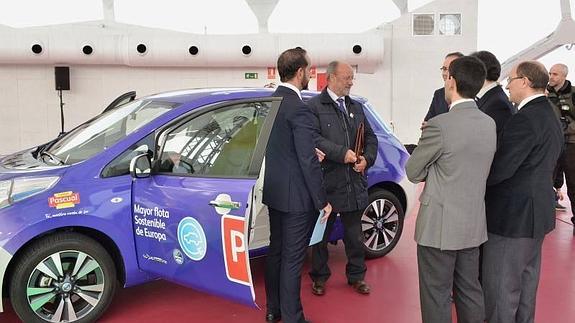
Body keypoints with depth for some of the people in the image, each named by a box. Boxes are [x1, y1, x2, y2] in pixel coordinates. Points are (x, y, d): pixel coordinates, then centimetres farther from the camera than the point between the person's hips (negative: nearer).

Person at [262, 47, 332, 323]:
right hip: (297, 197, -9)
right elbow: (308, 162, -21)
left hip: (274, 192, 9)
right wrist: (322, 201, -13)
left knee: (276, 251, 19)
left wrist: (312, 151, 9)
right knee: (292, 259, 3)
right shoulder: (299, 109, -21)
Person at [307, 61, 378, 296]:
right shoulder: (314, 106, -7)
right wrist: (342, 153, -22)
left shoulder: (356, 107, 14)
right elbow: (315, 139, -19)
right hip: (327, 182, -5)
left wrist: (367, 159, -3)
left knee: (354, 233, 16)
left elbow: (370, 137, 14)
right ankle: (319, 277, 27)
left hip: (354, 183, 5)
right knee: (322, 233, 11)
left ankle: (356, 275, 31)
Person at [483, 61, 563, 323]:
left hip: (513, 216, -10)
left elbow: (500, 169, -24)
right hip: (538, 212, 10)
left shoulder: (525, 119, -21)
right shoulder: (550, 117, 11)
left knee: (501, 289, 0)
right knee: (526, 282, 21)